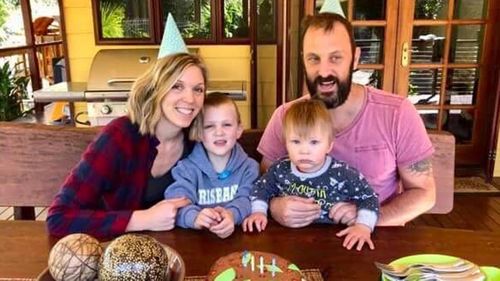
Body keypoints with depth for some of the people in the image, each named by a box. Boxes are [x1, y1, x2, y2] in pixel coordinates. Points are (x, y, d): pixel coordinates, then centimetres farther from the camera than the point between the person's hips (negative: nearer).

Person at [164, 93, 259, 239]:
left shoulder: (248, 167, 4)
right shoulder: (187, 168, -1)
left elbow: (246, 200, -9)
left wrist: (232, 215, -33)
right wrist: (195, 218, -37)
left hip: (237, 235, 1)